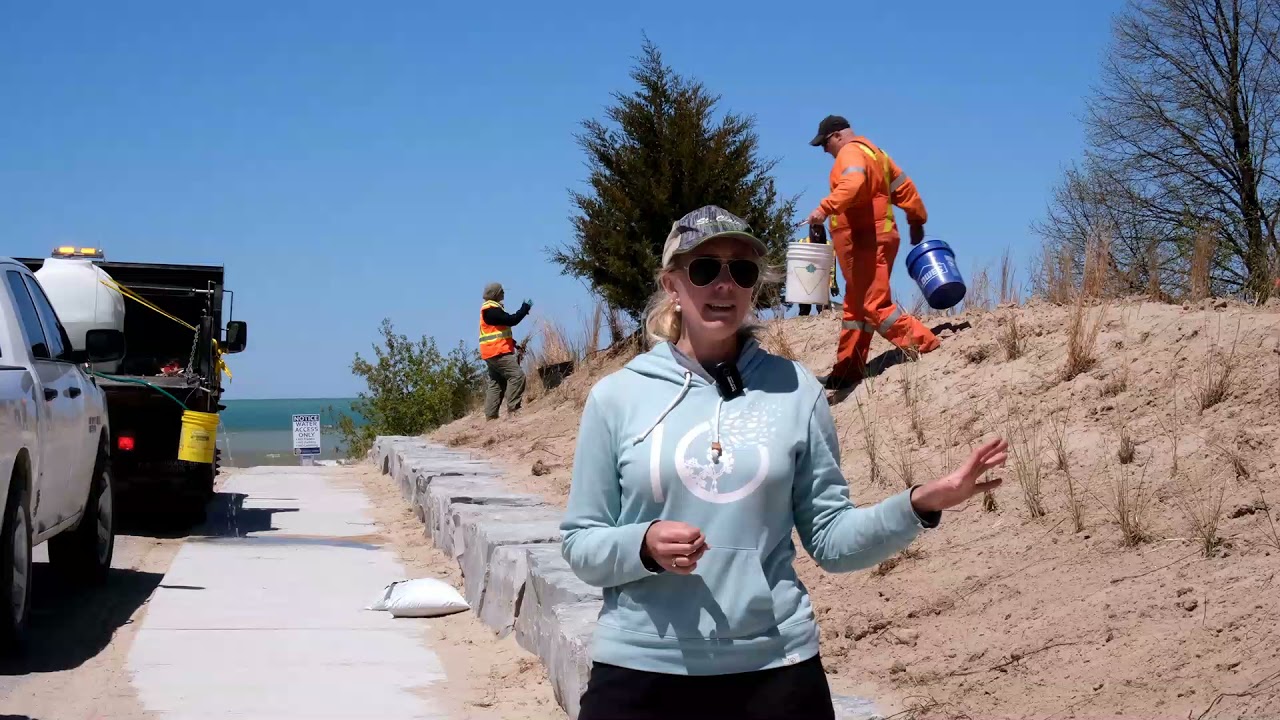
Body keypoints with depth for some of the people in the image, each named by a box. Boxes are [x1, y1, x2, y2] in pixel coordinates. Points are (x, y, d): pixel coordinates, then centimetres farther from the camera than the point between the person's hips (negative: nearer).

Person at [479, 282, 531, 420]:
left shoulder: (490, 309, 19)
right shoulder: (491, 310, -15)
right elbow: (511, 320, -22)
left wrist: (513, 343, 13)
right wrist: (525, 308, -9)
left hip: (493, 353, 11)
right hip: (497, 352, -11)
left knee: (496, 383, 11)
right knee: (517, 375, -15)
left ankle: (491, 414, 11)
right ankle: (513, 409, -18)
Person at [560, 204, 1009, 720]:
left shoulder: (796, 391, 2)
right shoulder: (616, 396, -1)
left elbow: (831, 540, 5)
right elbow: (581, 546, 2)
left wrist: (920, 506, -9)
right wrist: (644, 546, -17)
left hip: (776, 666, 1)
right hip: (640, 669, -1)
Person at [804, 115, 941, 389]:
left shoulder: (851, 152, -10)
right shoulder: (873, 152, 21)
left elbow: (853, 183, -32)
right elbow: (904, 187, 23)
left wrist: (826, 208, -41)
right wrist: (917, 220, 27)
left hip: (864, 241, -11)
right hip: (873, 240, 11)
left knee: (875, 305, -13)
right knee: (856, 308, 13)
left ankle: (926, 347, -14)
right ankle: (847, 372, 17)